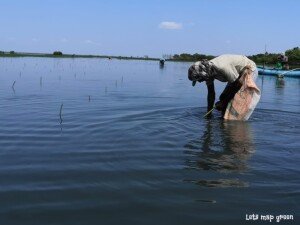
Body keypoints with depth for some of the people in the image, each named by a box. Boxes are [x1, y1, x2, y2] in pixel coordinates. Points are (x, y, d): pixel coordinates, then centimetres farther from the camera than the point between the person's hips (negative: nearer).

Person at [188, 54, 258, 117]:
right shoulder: (207, 72, -12)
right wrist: (209, 113, 1)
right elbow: (211, 93, 0)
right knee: (223, 97, 3)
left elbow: (239, 83, -28)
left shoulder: (222, 67, -39)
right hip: (238, 73, 8)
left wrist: (223, 103, -20)